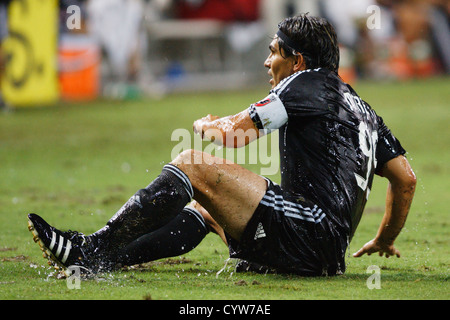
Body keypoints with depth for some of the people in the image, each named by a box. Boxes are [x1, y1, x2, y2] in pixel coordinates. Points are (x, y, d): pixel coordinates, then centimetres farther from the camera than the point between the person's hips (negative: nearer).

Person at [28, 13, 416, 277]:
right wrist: (384, 241, 34)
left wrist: (205, 126, 17)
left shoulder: (307, 84, -1)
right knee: (204, 208, 23)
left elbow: (237, 133, -5)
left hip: (309, 231, -10)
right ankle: (99, 259, 7)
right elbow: (406, 178, 25)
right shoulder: (358, 105, 26)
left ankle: (95, 247, -13)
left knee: (192, 165, -11)